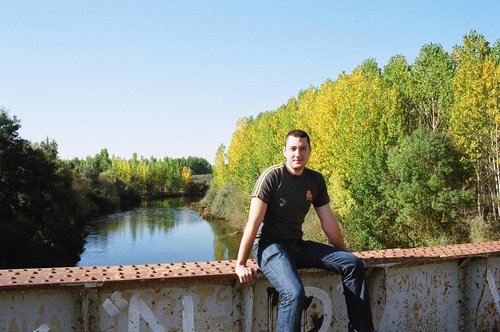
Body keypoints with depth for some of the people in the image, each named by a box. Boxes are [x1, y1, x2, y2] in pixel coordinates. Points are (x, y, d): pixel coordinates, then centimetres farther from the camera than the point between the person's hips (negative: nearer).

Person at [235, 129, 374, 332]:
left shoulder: (316, 180, 7)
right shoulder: (272, 176, -12)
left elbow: (328, 221, 13)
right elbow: (254, 222, -15)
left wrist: (344, 254, 15)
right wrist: (240, 264, -17)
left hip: (297, 245, 6)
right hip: (270, 245, -6)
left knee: (353, 264, -9)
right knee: (294, 293, -33)